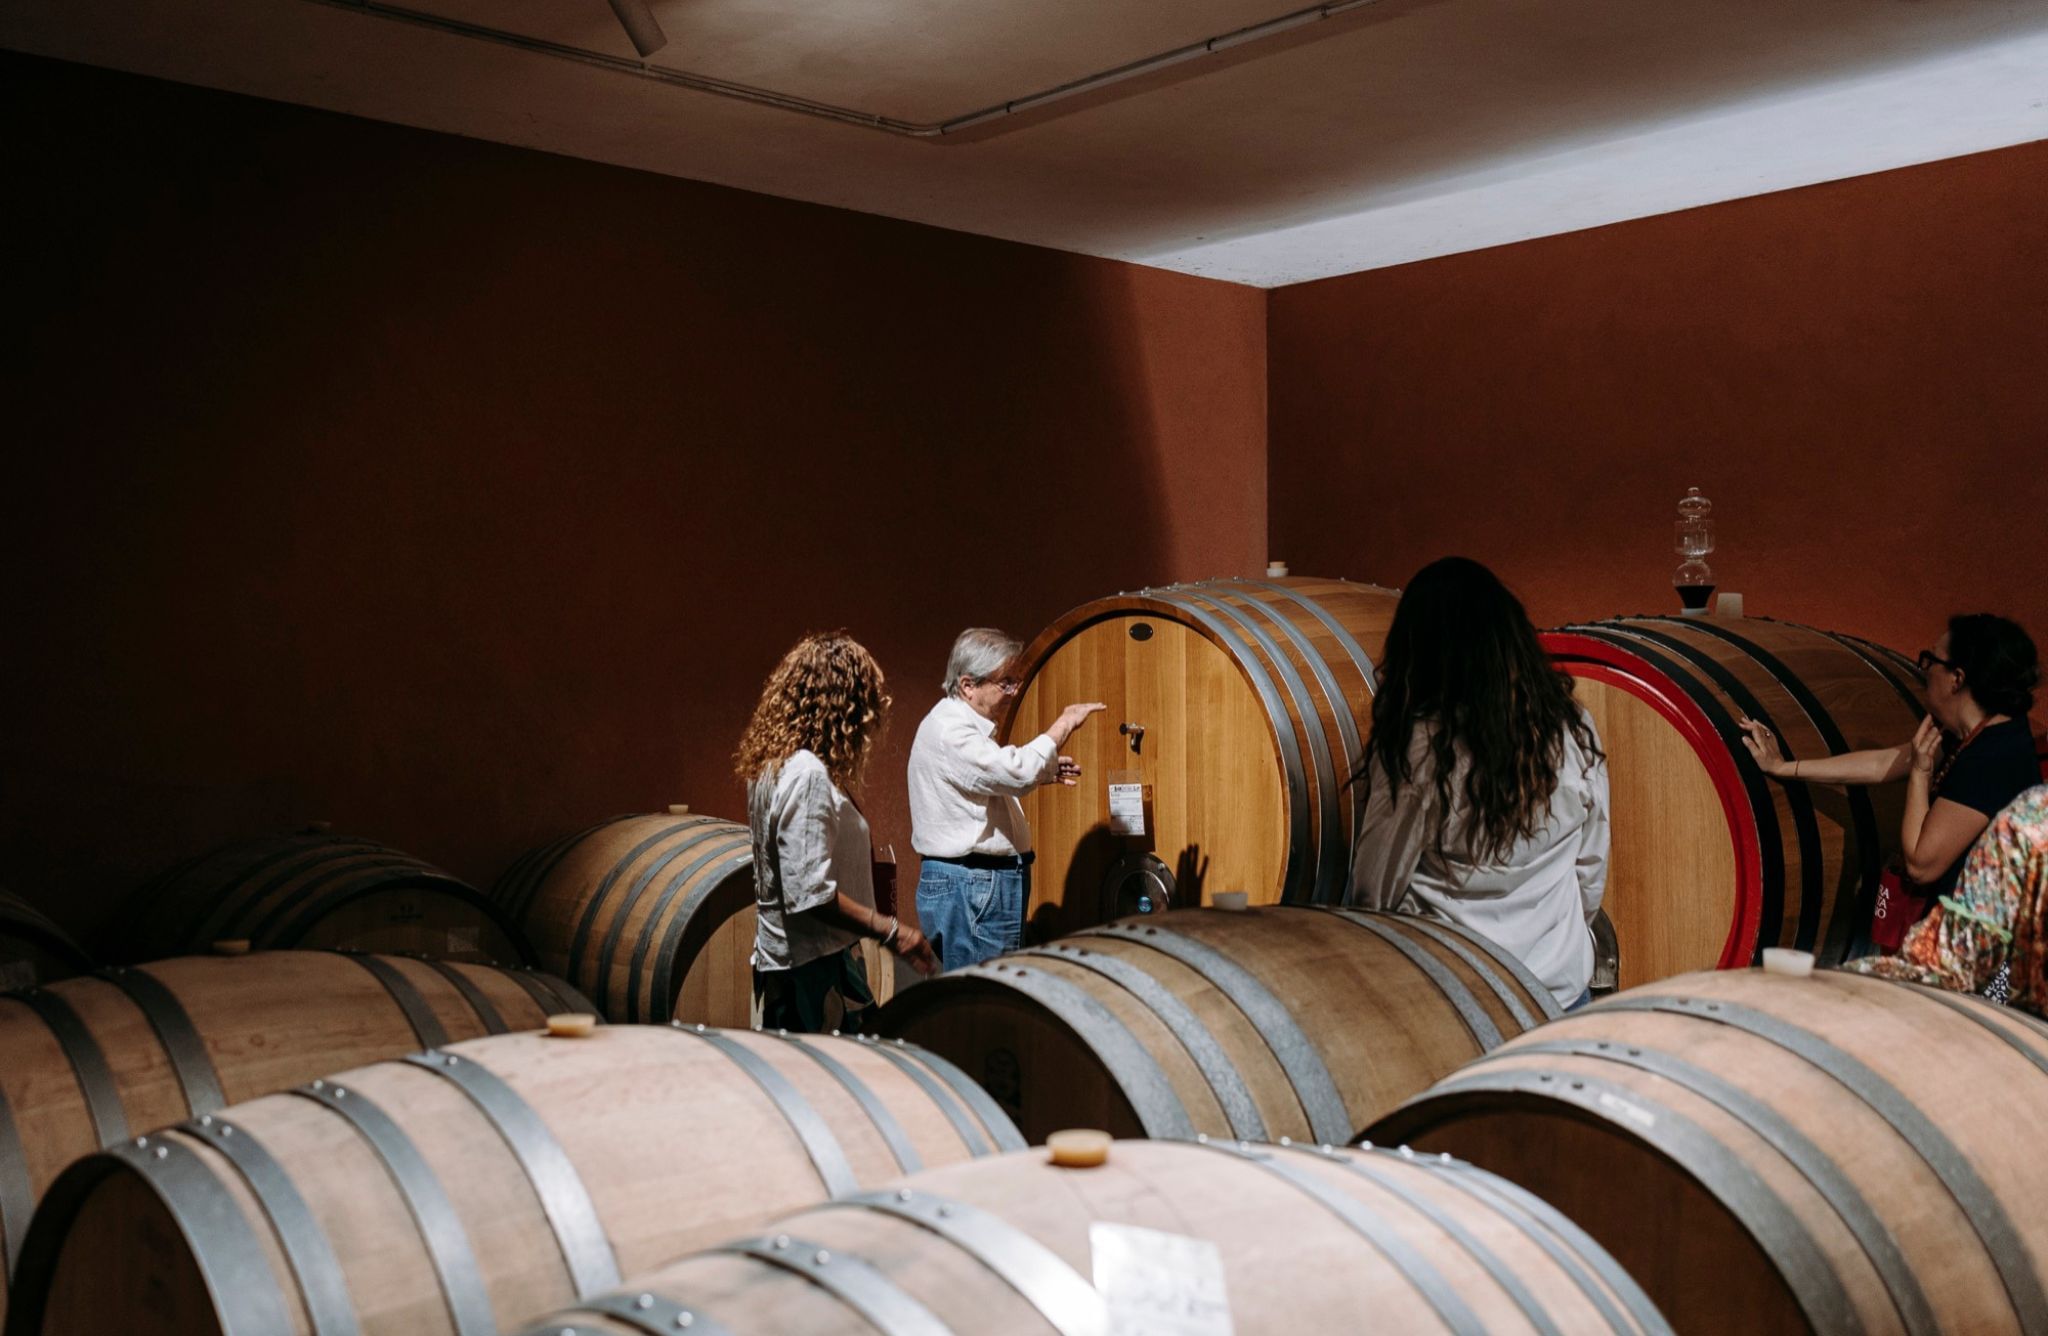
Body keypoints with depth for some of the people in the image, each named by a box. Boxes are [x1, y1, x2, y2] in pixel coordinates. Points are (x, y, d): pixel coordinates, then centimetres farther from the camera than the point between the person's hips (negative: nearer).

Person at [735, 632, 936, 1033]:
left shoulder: (774, 763, 8)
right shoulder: (807, 775, -22)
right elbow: (811, 894, -26)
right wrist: (888, 929, -20)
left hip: (782, 962, 10)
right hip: (812, 970, -10)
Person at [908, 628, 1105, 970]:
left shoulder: (965, 724, 16)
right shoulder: (947, 730, -18)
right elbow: (1018, 773, -29)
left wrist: (1044, 773, 14)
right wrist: (1063, 724, -17)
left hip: (995, 881, 10)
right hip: (966, 889, -10)